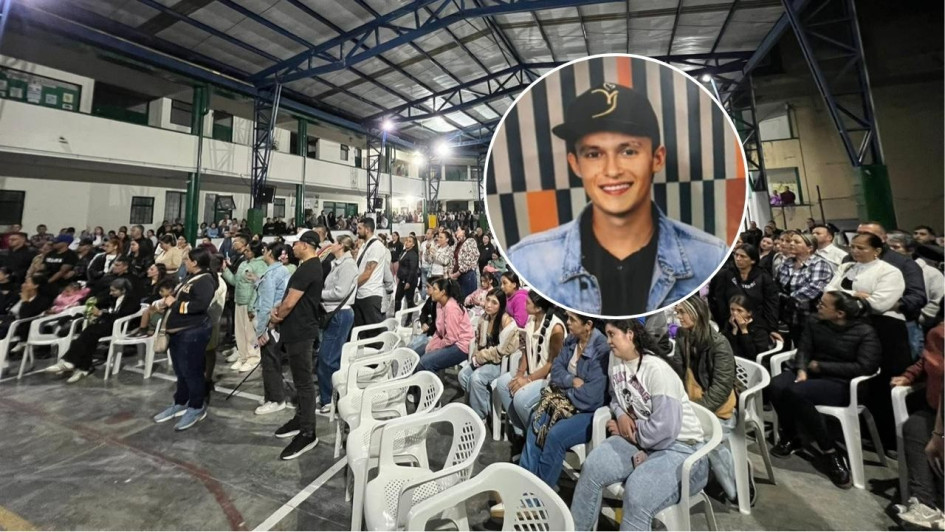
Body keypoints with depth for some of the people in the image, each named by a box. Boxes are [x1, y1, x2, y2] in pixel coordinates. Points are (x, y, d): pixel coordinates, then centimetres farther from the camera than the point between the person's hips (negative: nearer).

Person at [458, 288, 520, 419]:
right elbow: (479, 340, 13)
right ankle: (475, 408, 5)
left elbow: (501, 351, -22)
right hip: (485, 359, 7)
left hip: (502, 362, -7)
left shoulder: (507, 322, -21)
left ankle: (479, 415, -6)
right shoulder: (485, 317, 2)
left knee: (476, 378, -26)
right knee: (463, 375, -12)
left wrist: (480, 356, -15)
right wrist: (476, 356, -4)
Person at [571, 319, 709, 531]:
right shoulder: (615, 359, -1)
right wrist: (621, 415, -7)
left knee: (636, 492, -31)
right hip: (637, 438, 7)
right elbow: (616, 395, 15)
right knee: (591, 468, -14)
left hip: (679, 447, -6)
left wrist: (627, 431, -11)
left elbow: (664, 430, -26)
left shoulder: (657, 370, -24)